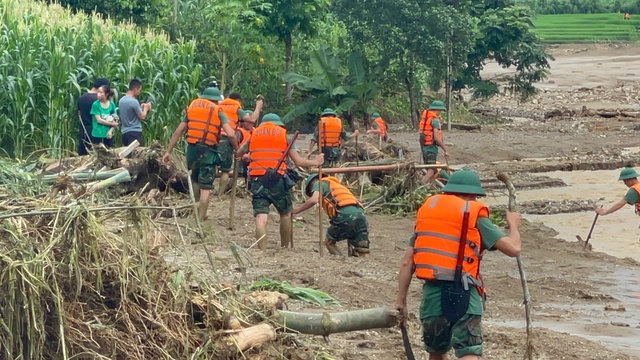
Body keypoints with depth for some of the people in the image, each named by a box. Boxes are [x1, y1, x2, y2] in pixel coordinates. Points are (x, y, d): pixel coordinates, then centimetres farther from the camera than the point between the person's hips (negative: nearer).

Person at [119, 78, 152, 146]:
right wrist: (146, 108, 6)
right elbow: (142, 117, -11)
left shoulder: (121, 100, 9)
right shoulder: (134, 101, -17)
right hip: (135, 133, -8)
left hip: (124, 132, 8)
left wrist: (140, 108, 18)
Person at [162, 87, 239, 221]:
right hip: (208, 151, -4)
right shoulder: (218, 112, 5)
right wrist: (237, 150, 6)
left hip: (192, 149, 4)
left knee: (195, 180, 25)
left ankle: (196, 210, 32)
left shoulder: (192, 108, 15)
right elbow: (231, 135, -8)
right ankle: (201, 218, -2)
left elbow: (177, 132, 11)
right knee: (206, 187, 0)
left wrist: (168, 152, 14)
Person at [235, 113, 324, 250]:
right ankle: (284, 248, 21)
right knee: (285, 214, 17)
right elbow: (298, 161, 5)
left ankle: (262, 251, -14)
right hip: (276, 180, -1)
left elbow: (237, 155, 25)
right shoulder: (284, 136, 11)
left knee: (261, 217, -5)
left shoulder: (254, 135, 17)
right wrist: (316, 162, 21)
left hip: (256, 180, 1)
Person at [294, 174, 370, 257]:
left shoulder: (319, 184, 17)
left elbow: (313, 200, -4)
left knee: (329, 241, 15)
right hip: (360, 214, 6)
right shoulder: (336, 185, 40)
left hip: (345, 214, -6)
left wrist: (296, 210, 8)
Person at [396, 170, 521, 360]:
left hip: (431, 294, 5)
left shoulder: (427, 210, 14)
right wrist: (513, 225, 18)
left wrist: (401, 301, 15)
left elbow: (407, 263, 11)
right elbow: (513, 249, -3)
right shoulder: (474, 215, 1)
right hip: (462, 294, -4)